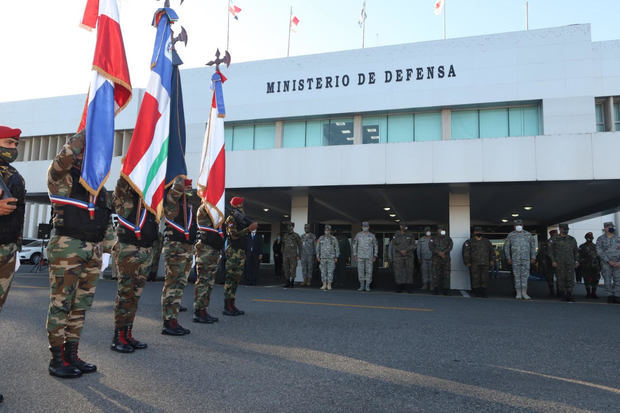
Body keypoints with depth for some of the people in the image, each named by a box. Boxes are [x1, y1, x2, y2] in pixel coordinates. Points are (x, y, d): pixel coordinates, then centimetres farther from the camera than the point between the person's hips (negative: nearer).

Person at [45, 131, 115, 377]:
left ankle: (71, 355, 21)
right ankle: (57, 359, 8)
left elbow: (108, 217, 22)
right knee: (61, 304, -1)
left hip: (93, 251, 7)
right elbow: (64, 158, -23)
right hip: (67, 248, -7)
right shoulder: (62, 177, -1)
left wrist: (107, 243, 13)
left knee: (81, 305, 11)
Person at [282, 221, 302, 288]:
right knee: (286, 269, 3)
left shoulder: (296, 236, -3)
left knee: (293, 269, -4)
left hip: (293, 255, -4)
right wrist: (283, 255, 12)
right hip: (286, 255, 4)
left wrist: (299, 255, -9)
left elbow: (299, 246, -3)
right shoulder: (285, 236, 11)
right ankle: (288, 283, 11)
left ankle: (292, 283, 7)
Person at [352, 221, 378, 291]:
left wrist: (375, 256, 0)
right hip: (360, 256, 1)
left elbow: (376, 246, 7)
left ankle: (367, 286, 7)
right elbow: (354, 245, 7)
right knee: (360, 271, 1)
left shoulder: (372, 235, 2)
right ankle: (362, 286, 10)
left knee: (369, 271, -1)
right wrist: (354, 255, 0)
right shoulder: (358, 235, 3)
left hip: (369, 256, -1)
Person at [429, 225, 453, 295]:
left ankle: (445, 289, 5)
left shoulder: (448, 239, 12)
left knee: (446, 275, -1)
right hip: (436, 260, -1)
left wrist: (444, 252, -20)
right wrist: (439, 253, -19)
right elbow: (431, 247, -7)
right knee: (436, 274, -6)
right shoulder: (433, 239, 8)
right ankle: (435, 289, 0)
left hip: (446, 260, 2)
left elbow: (450, 247, -4)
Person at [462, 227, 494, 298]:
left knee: (484, 278, -1)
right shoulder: (469, 241, 6)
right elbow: (465, 252, 0)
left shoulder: (486, 241, 18)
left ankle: (483, 293, 5)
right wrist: (467, 262, -6)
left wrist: (492, 260, 10)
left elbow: (492, 251, 21)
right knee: (475, 278, -4)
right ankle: (476, 292, 4)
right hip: (474, 264, -3)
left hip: (485, 264, 3)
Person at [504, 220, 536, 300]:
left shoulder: (528, 234, 8)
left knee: (525, 275, -3)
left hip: (526, 258, 0)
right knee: (517, 276, 1)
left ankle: (524, 293, 2)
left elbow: (533, 246, 11)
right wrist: (508, 258, 3)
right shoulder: (511, 235, 6)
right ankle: (518, 293, 6)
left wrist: (533, 257, 5)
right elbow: (506, 247, 9)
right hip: (515, 259, 0)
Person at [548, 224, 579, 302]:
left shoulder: (572, 239, 13)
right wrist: (553, 261, -6)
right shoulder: (554, 239, 3)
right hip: (559, 263, -2)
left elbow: (576, 251, 18)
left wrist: (577, 261, 9)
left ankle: (569, 295, 0)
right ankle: (562, 295, 9)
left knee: (570, 278, -4)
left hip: (570, 262, 2)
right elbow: (550, 251, 2)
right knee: (561, 278, 0)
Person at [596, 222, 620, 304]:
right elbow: (600, 252, -8)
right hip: (606, 263, -2)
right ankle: (610, 297, 8)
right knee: (608, 280, -1)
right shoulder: (600, 239, -1)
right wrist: (609, 261, -17)